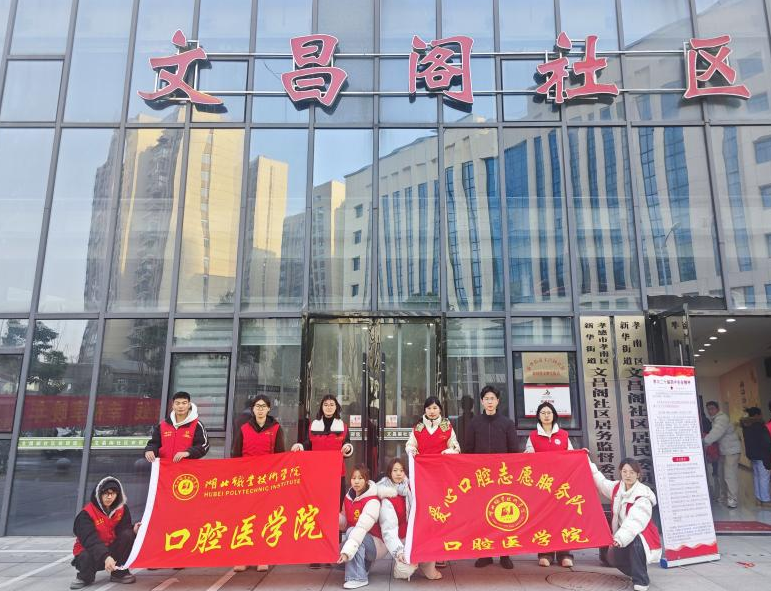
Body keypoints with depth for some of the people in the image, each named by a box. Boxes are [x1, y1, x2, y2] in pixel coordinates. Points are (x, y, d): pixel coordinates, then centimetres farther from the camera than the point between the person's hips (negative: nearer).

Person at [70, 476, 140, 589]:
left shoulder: (122, 509, -8)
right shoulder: (86, 514, -21)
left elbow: (123, 530, -11)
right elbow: (91, 540, -33)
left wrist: (133, 530, -35)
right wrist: (105, 557, -47)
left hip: (112, 549, 3)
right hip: (90, 550, -3)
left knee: (128, 535, -24)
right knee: (87, 558, -38)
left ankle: (119, 572, -7)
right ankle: (85, 577, 0)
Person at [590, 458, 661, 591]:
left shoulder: (642, 496, -23)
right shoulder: (617, 487, -1)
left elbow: (635, 521, -35)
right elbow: (601, 483, 17)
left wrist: (621, 538, -48)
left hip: (642, 537, -7)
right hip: (623, 537, 7)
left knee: (635, 541, -37)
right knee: (613, 557, -10)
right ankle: (636, 572, 22)